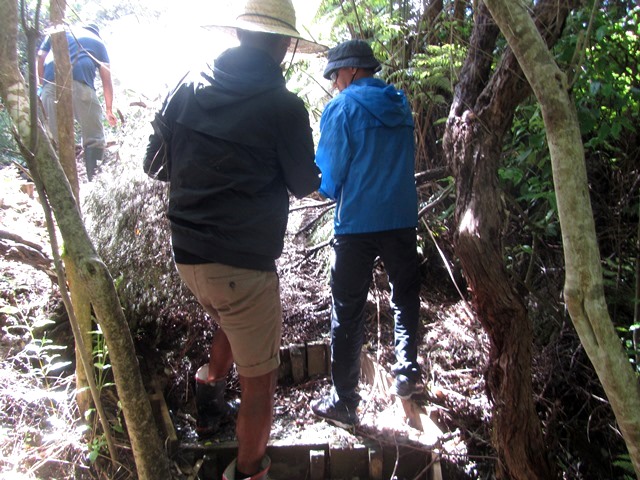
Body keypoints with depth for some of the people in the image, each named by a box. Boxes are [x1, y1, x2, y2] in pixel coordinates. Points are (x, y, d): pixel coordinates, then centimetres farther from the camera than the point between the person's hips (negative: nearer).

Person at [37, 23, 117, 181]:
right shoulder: (98, 42, 27)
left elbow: (40, 58, 16)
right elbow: (107, 80, 21)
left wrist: (43, 84, 21)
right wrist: (109, 109, 26)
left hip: (52, 83, 2)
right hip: (82, 85, -2)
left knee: (53, 138, 4)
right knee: (93, 139, 0)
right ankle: (95, 181, -10)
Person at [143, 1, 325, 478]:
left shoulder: (186, 89, 2)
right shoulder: (283, 105, -14)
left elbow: (156, 164, 11)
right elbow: (304, 185, -2)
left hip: (186, 254, 7)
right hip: (241, 262, -6)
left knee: (230, 319, 37)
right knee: (259, 381, 12)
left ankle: (210, 388, 39)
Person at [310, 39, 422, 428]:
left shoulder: (342, 108, -7)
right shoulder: (400, 106, 10)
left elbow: (328, 175, -7)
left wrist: (334, 192, 13)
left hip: (357, 223, -5)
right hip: (402, 218, 5)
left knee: (348, 312, 4)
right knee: (406, 298, 23)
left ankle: (344, 401, 12)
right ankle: (407, 374, 30)